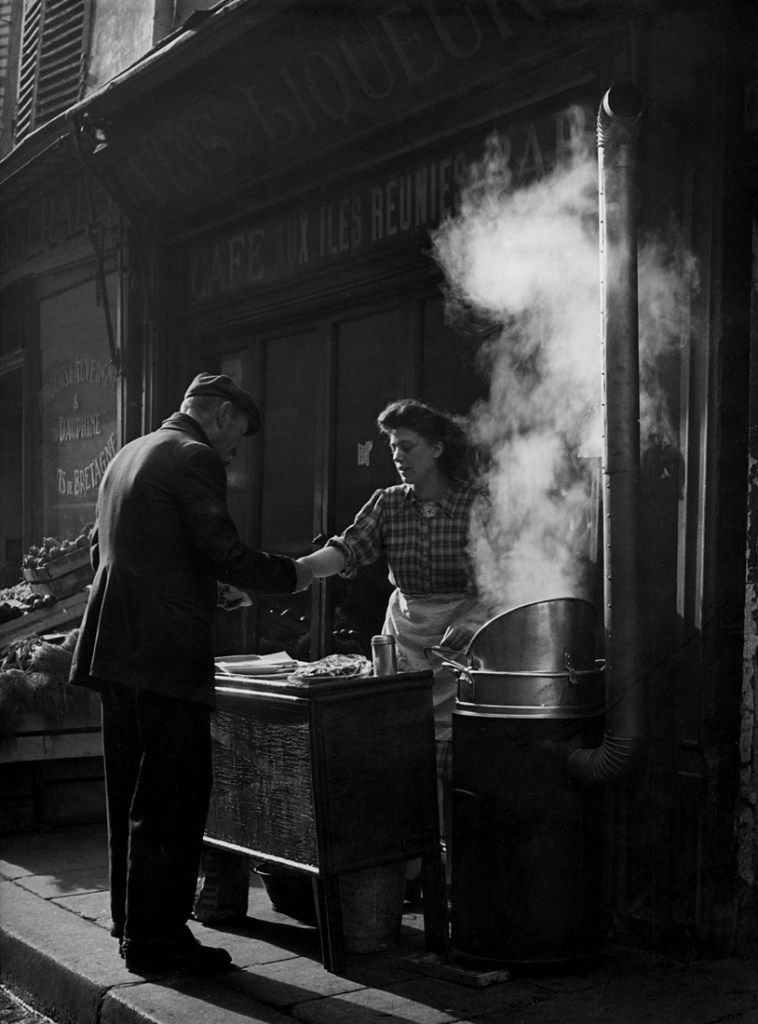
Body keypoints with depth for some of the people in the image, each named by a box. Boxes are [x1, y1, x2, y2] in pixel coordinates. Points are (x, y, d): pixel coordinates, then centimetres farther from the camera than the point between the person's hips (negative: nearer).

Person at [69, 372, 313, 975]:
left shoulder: (128, 456, 19)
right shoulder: (194, 458, -9)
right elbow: (225, 553, -17)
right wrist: (290, 575, 0)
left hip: (115, 651, 10)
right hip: (166, 654, -10)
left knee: (132, 795, 17)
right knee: (174, 798, -3)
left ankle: (133, 923, 28)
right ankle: (156, 939, 3)